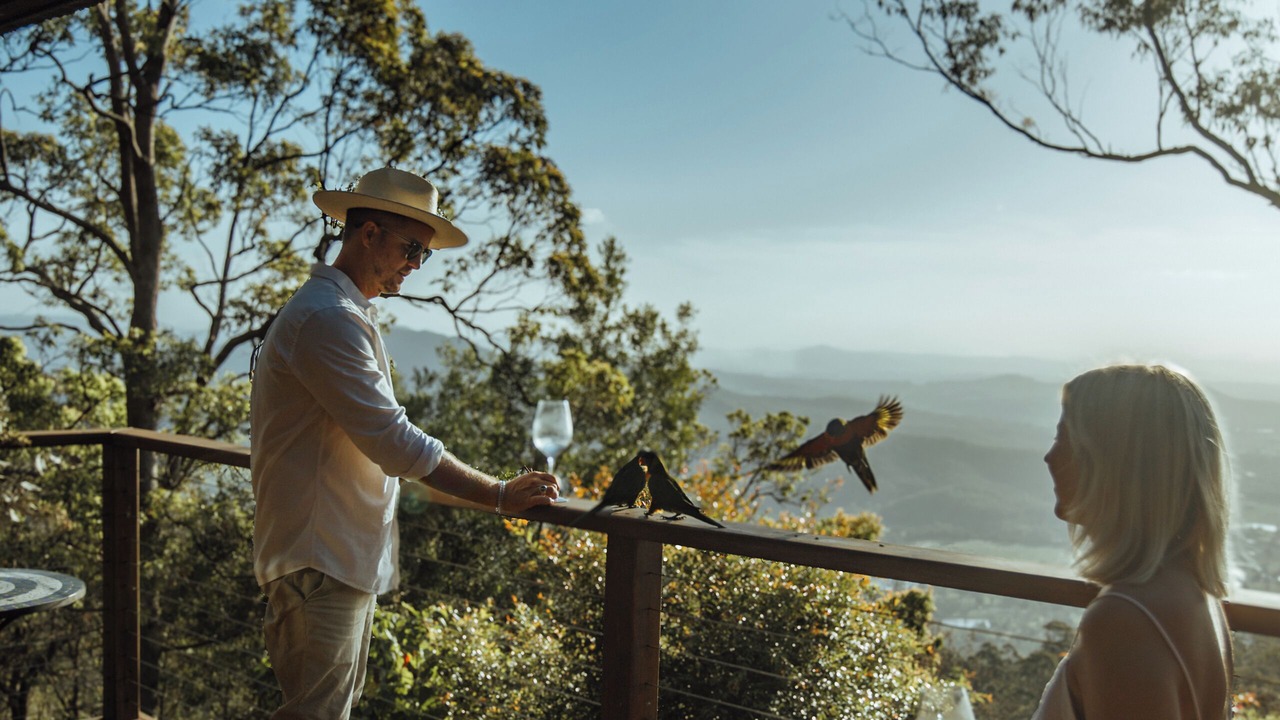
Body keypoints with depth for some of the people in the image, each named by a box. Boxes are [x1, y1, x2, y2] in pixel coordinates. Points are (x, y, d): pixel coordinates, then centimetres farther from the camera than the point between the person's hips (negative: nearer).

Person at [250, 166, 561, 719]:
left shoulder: (347, 313, 15)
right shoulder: (326, 318, -21)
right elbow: (394, 442, -25)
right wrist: (500, 495, -20)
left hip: (347, 553, 11)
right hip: (319, 559, -10)